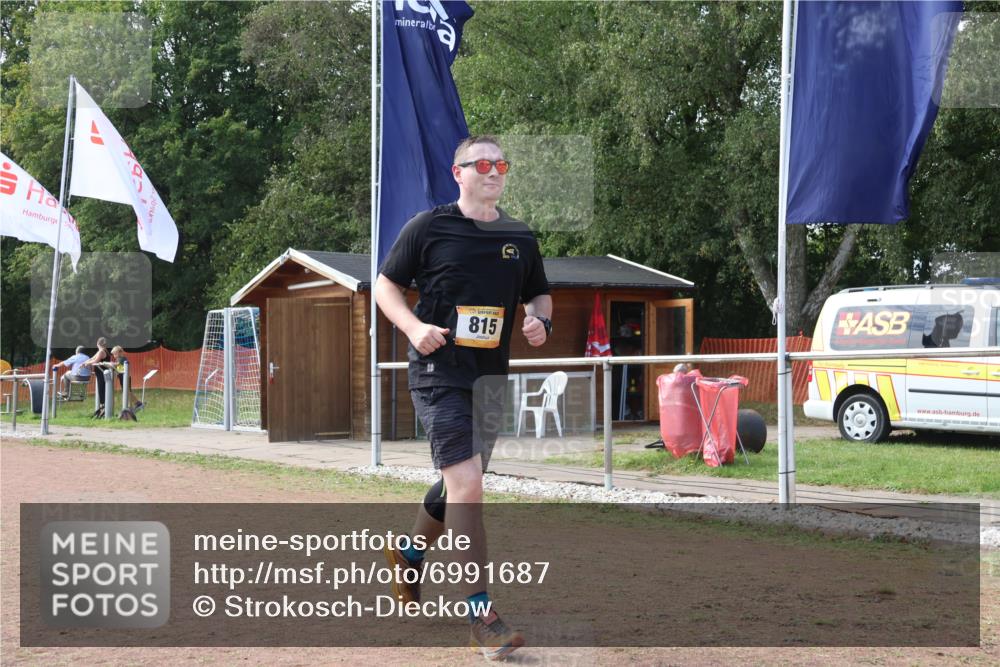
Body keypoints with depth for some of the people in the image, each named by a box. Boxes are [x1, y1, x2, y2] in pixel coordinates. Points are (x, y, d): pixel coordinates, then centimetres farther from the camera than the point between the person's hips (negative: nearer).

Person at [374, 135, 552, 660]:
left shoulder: (520, 238, 11)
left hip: (491, 378, 6)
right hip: (437, 371, -6)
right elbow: (385, 284, 2)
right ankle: (480, 613, -11)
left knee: (461, 485, 17)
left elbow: (539, 295, 22)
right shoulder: (428, 227, -3)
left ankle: (410, 553, 46)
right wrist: (413, 326, -16)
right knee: (466, 483, -16)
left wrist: (540, 321, -2)